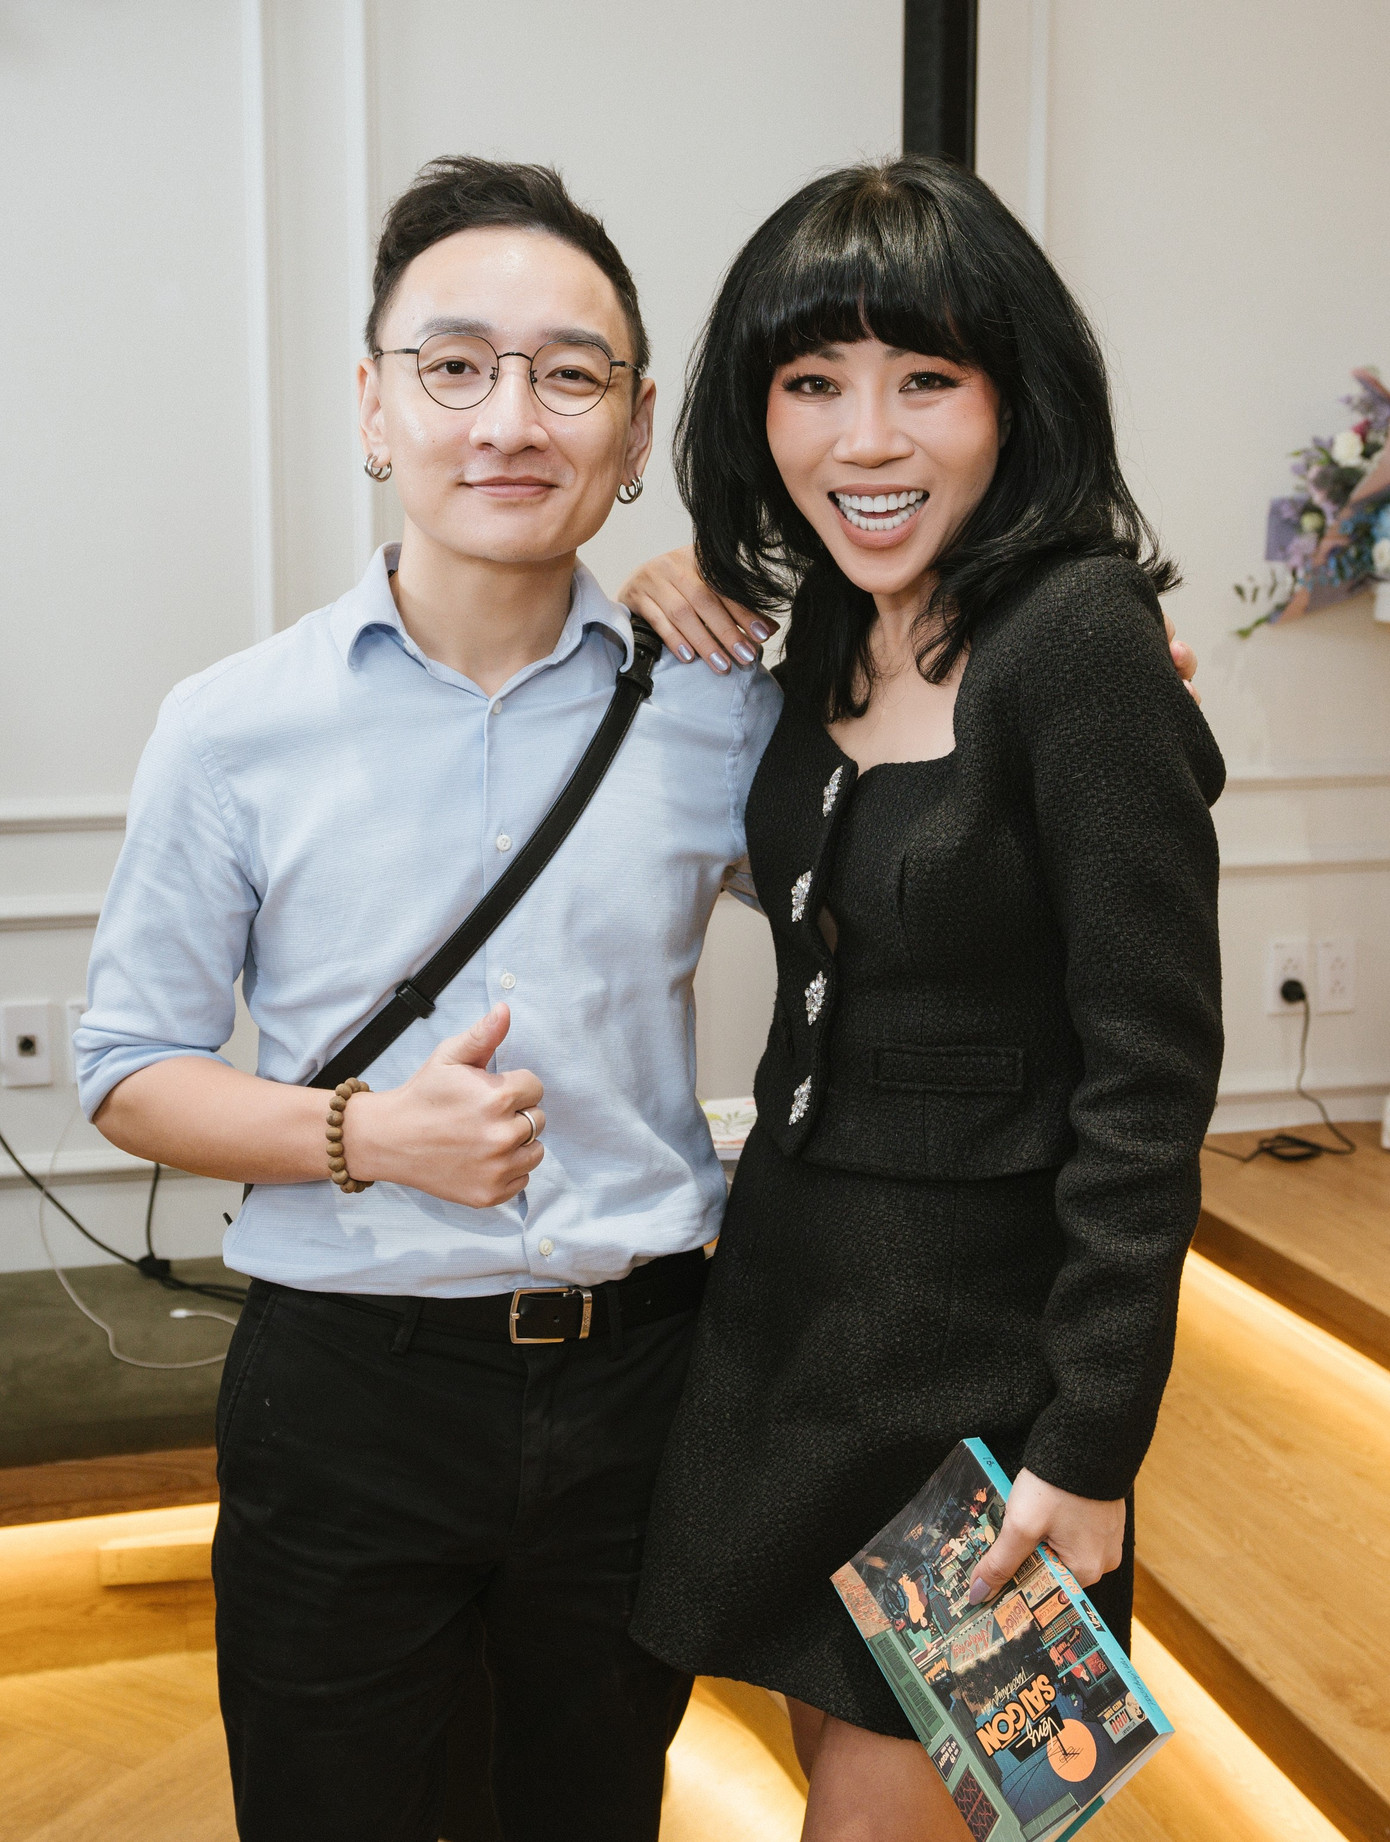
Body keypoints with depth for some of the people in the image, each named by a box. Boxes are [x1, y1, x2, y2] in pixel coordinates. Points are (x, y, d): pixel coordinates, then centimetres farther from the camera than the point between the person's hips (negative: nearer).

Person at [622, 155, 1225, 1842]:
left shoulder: (1081, 637, -21)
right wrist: (685, 621, 3)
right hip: (789, 1277, 7)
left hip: (977, 1323, -7)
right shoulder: (834, 615, 2)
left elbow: (1150, 1071, -20)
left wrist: (1091, 1448, -19)